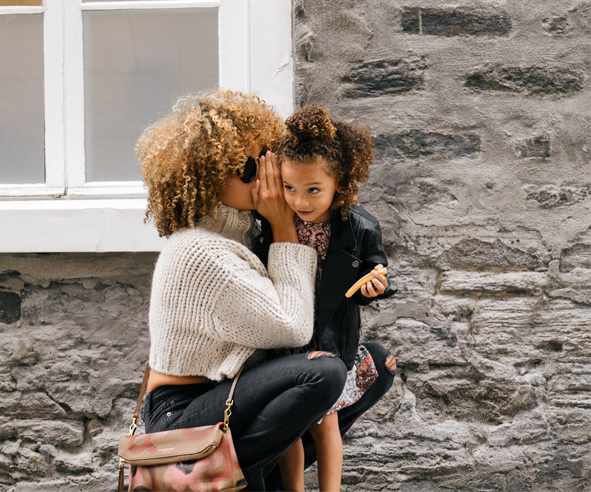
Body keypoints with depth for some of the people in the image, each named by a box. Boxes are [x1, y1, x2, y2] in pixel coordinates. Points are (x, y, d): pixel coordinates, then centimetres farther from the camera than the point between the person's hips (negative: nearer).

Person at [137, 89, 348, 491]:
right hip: (180, 417, -10)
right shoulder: (203, 253, -22)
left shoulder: (231, 227, 9)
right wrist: (284, 229, -13)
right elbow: (293, 328, -19)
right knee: (323, 371, -29)